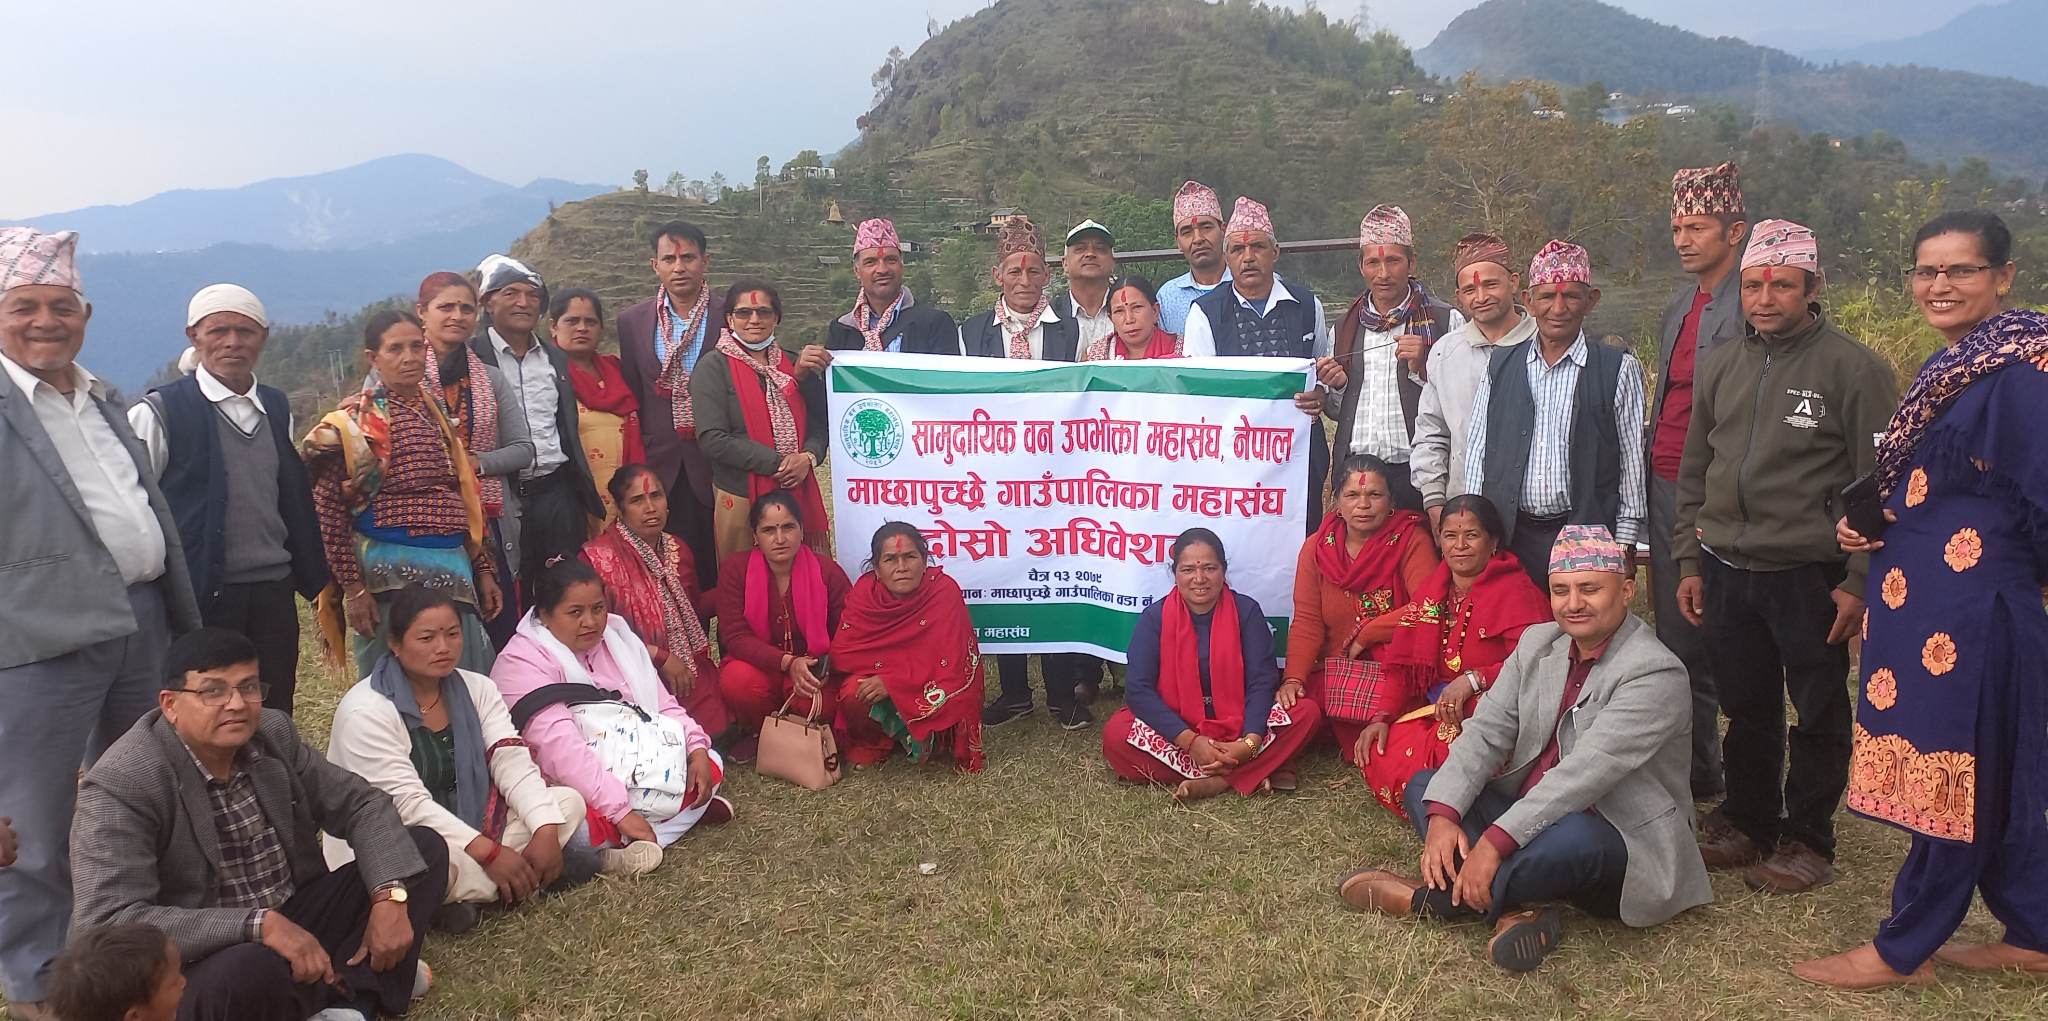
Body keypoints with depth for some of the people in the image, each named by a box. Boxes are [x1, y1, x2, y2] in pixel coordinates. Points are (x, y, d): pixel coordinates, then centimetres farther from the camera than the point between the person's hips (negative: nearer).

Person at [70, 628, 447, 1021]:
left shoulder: (273, 734, -1)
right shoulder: (121, 785, -19)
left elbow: (360, 802, 5)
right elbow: (111, 923, -27)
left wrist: (390, 895, -14)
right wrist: (259, 925, -35)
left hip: (295, 921, 7)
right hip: (202, 964, -7)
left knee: (425, 846, -2)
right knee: (251, 969, -40)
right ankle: (347, 982, -7)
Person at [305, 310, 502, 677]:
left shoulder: (436, 413, 13)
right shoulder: (355, 421, -4)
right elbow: (328, 509, -8)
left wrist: (483, 569, 12)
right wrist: (353, 587, -13)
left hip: (454, 569, 6)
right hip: (391, 575, -5)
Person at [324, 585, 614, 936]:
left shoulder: (477, 689, 3)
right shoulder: (365, 711, -17)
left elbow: (513, 763, -7)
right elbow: (407, 803, -23)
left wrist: (546, 831, -24)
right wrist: (490, 853, -28)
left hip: (465, 830, 7)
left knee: (569, 801, -7)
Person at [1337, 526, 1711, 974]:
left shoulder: (1655, 673, -18)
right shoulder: (1537, 643, 5)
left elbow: (1586, 772, -28)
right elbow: (1486, 731, -2)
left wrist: (1496, 840, -34)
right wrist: (1442, 815, -19)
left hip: (1621, 845, -7)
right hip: (1528, 820, 8)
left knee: (1573, 834, -39)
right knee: (1425, 786, -1)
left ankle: (1430, 898, -18)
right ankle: (1517, 907, -24)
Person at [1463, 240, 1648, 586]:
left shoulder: (1619, 369, 2)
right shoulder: (1500, 366, 10)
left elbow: (1633, 462, 2)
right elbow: (1477, 449, 10)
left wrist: (1623, 544, -2)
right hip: (1510, 535, 2)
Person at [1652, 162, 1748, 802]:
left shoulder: (1750, 309, -11)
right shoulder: (1678, 309, 16)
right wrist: (1647, 481, 15)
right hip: (1664, 487, 8)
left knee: (1703, 646, -2)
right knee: (1673, 636, 13)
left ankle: (1704, 773, 11)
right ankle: (1688, 768, 24)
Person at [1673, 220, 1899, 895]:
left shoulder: (1853, 369, -7)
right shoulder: (1720, 366, 10)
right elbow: (1694, 472, 16)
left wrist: (1859, 581, -11)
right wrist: (1690, 561, 12)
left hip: (1810, 578, -4)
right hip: (1726, 573, 5)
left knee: (1818, 717, 7)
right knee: (1747, 709, 15)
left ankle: (1807, 840, 22)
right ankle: (1746, 823, 31)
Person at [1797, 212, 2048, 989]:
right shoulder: (1947, 369, 13)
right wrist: (1864, 522, 4)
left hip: (1971, 608, -9)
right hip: (1921, 600, 9)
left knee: (1953, 771, 2)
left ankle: (1903, 950, 12)